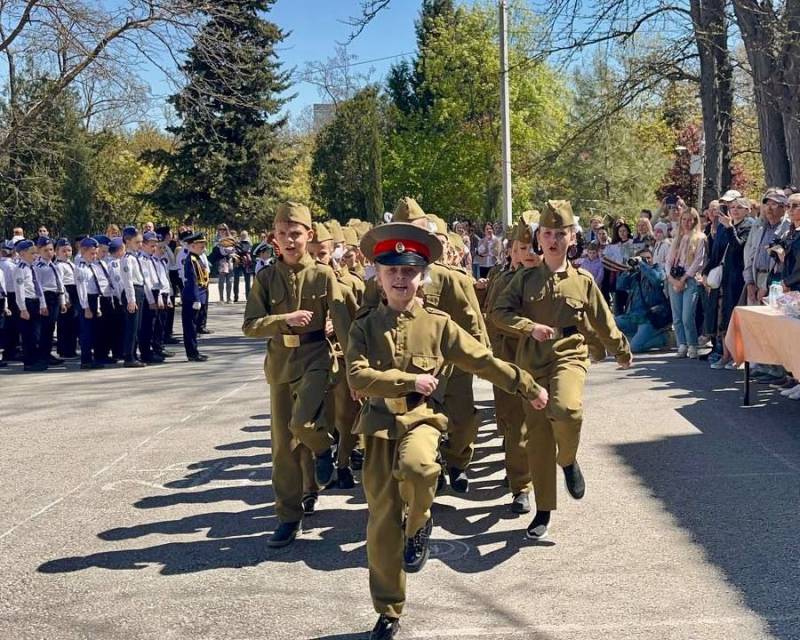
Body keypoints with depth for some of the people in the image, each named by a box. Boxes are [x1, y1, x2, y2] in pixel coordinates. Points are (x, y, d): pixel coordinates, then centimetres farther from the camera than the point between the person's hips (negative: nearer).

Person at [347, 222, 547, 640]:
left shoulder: (438, 324, 2)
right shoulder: (364, 326, 2)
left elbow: (483, 361, 7)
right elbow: (358, 378, -11)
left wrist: (527, 388, 9)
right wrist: (411, 380, -16)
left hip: (422, 418, -1)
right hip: (380, 424, 1)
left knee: (417, 466, -37)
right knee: (382, 522, 3)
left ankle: (419, 524, -3)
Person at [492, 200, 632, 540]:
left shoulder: (583, 280, 4)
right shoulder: (525, 279, 5)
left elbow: (603, 323, 15)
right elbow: (499, 312, -1)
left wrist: (623, 353, 24)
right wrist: (530, 327, -16)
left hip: (569, 356, -1)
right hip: (532, 362, 2)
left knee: (567, 409, -32)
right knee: (537, 438, 4)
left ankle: (568, 460, 1)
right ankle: (543, 510, 17)